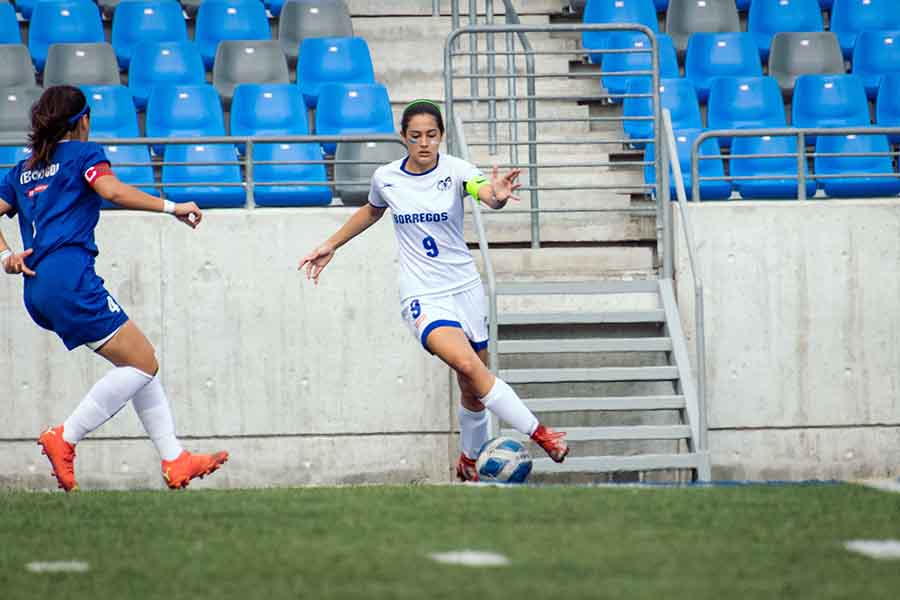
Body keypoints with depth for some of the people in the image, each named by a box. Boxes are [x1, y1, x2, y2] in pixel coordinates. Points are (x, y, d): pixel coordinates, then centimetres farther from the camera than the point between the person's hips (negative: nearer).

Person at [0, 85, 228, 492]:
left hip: (38, 288, 9)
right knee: (142, 364, -6)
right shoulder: (84, 153, 5)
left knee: (140, 362, 11)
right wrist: (172, 207, -9)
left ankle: (173, 459, 3)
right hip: (69, 279, -9)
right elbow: (113, 190, -13)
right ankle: (65, 438, -11)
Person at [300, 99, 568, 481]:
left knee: (473, 391, 8)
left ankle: (470, 459, 35)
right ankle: (539, 434, -24)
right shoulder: (386, 178, -2)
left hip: (465, 288, 1)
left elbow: (484, 191, -32)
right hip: (422, 296, -1)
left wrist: (496, 195, -55)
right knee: (468, 364, -27)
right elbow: (372, 211, 21)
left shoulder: (454, 170, -10)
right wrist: (331, 245, 23)